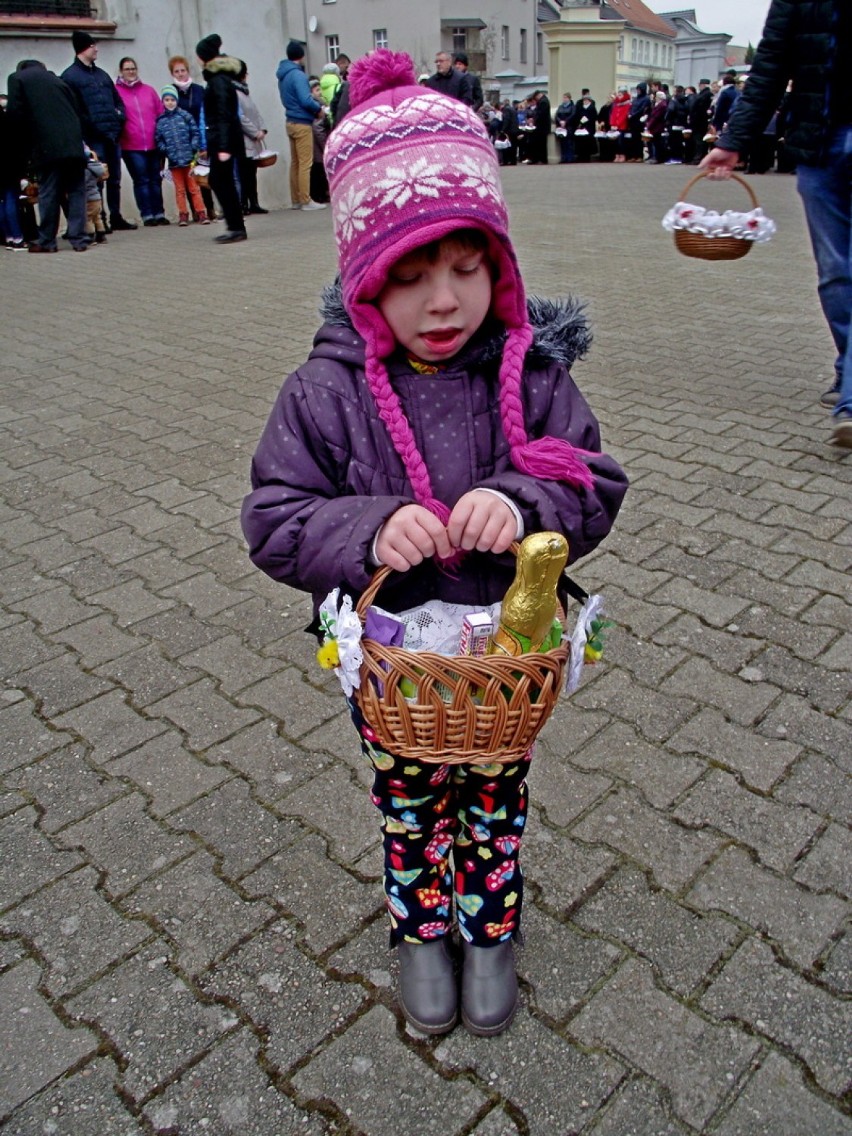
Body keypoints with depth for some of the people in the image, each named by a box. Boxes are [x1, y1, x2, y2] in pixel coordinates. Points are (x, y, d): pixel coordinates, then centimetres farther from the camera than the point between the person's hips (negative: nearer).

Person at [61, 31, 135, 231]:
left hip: (112, 135, 7)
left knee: (114, 179, 11)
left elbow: (118, 100, 27)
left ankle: (116, 218, 19)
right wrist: (90, 127, -15)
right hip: (93, 139, -7)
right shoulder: (69, 76, -1)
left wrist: (119, 117, 8)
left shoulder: (101, 74, 22)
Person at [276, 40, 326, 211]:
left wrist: (314, 101, 11)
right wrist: (319, 108, -5)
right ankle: (306, 201, -6)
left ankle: (295, 200, 14)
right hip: (302, 123, -9)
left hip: (291, 122, 9)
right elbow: (305, 100, -22)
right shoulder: (298, 75, -15)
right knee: (305, 164, -6)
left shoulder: (283, 75, 12)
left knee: (295, 163, 11)